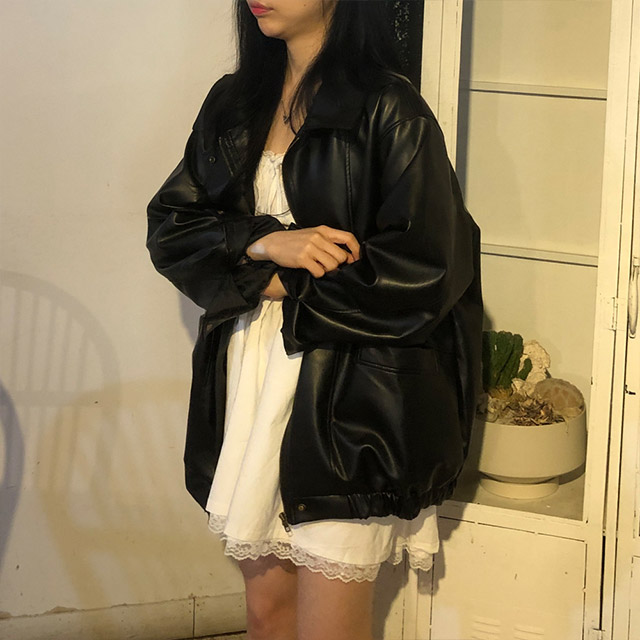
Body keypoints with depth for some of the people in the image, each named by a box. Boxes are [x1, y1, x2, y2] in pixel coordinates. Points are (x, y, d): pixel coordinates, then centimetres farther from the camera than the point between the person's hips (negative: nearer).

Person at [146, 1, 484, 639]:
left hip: (344, 395, -6)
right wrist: (265, 241, -12)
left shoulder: (389, 110, -10)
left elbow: (420, 271, -15)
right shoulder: (234, 102, 10)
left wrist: (276, 283, -8)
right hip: (250, 381, 6)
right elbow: (169, 226, 7)